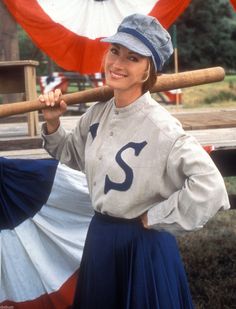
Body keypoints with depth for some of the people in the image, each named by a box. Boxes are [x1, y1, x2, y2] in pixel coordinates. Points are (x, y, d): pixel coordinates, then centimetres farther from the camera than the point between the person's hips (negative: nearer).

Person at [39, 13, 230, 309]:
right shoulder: (98, 112, -1)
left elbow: (210, 186, -30)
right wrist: (53, 123, 0)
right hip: (99, 237, 7)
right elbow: (73, 155, 17)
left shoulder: (161, 127, -24)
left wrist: (154, 218, -20)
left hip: (143, 246, -7)